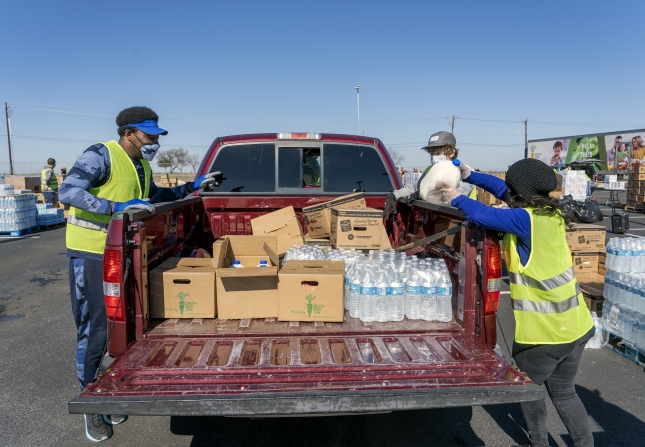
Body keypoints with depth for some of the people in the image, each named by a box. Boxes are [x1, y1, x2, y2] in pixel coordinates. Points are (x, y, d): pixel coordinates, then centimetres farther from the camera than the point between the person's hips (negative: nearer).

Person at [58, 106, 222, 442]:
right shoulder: (100, 155, -15)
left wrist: (193, 187, 18)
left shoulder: (141, 167, 10)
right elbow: (68, 192, -25)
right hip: (91, 254, -8)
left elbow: (155, 197, 26)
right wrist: (116, 207, -34)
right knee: (94, 330, -1)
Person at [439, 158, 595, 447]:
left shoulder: (526, 220, -19)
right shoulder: (552, 213, 6)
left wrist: (457, 198, -4)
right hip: (576, 325, 7)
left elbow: (483, 215, -23)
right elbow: (505, 190, 13)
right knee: (564, 392, 21)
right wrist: (469, 176, 14)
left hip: (544, 330, -7)